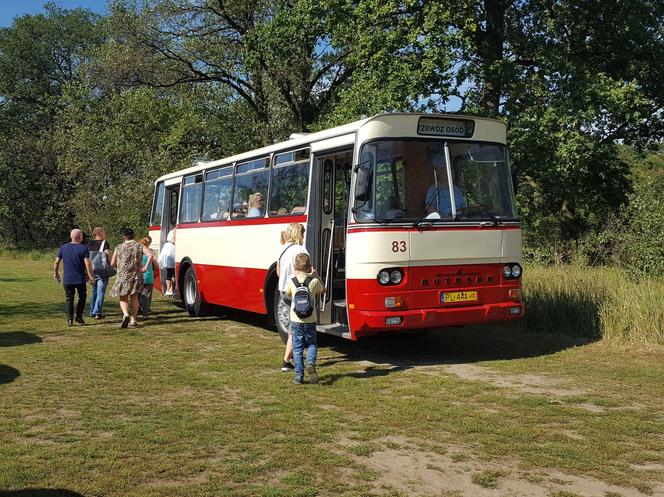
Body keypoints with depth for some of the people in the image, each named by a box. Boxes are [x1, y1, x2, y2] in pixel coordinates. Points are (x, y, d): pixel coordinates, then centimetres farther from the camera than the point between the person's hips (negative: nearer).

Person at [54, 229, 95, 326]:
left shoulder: (63, 248, 3)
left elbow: (56, 262, 6)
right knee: (82, 297, 16)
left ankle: (69, 319, 0)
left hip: (67, 279, 2)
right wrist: (91, 276, -7)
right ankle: (79, 316, 12)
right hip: (80, 279, -2)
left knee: (69, 299, 9)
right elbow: (87, 264, -15)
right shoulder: (84, 248, -8)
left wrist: (56, 273, 19)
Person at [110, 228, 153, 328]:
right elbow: (150, 255, -13)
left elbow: (112, 263, 5)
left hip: (123, 276, -1)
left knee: (123, 299, 7)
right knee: (134, 298, 13)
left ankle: (126, 314, -19)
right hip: (136, 275, 1)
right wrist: (146, 267, -8)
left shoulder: (119, 247, 2)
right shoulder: (139, 246, 2)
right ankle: (133, 319, 12)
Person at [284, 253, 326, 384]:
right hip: (310, 321, 0)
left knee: (297, 348, 9)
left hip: (295, 321, 0)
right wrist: (316, 276, 16)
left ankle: (299, 376, 7)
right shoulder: (314, 281, -8)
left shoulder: (291, 281, -7)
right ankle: (311, 363, -11)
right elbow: (323, 290, 13)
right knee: (312, 344, 17)